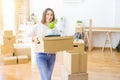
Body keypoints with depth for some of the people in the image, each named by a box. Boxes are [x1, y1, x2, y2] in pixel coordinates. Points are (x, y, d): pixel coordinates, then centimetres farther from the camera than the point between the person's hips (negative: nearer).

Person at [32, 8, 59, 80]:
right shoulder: (38, 26, -5)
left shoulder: (55, 28, 3)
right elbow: (32, 38, 3)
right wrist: (35, 39, -19)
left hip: (52, 55, 4)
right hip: (41, 55, -4)